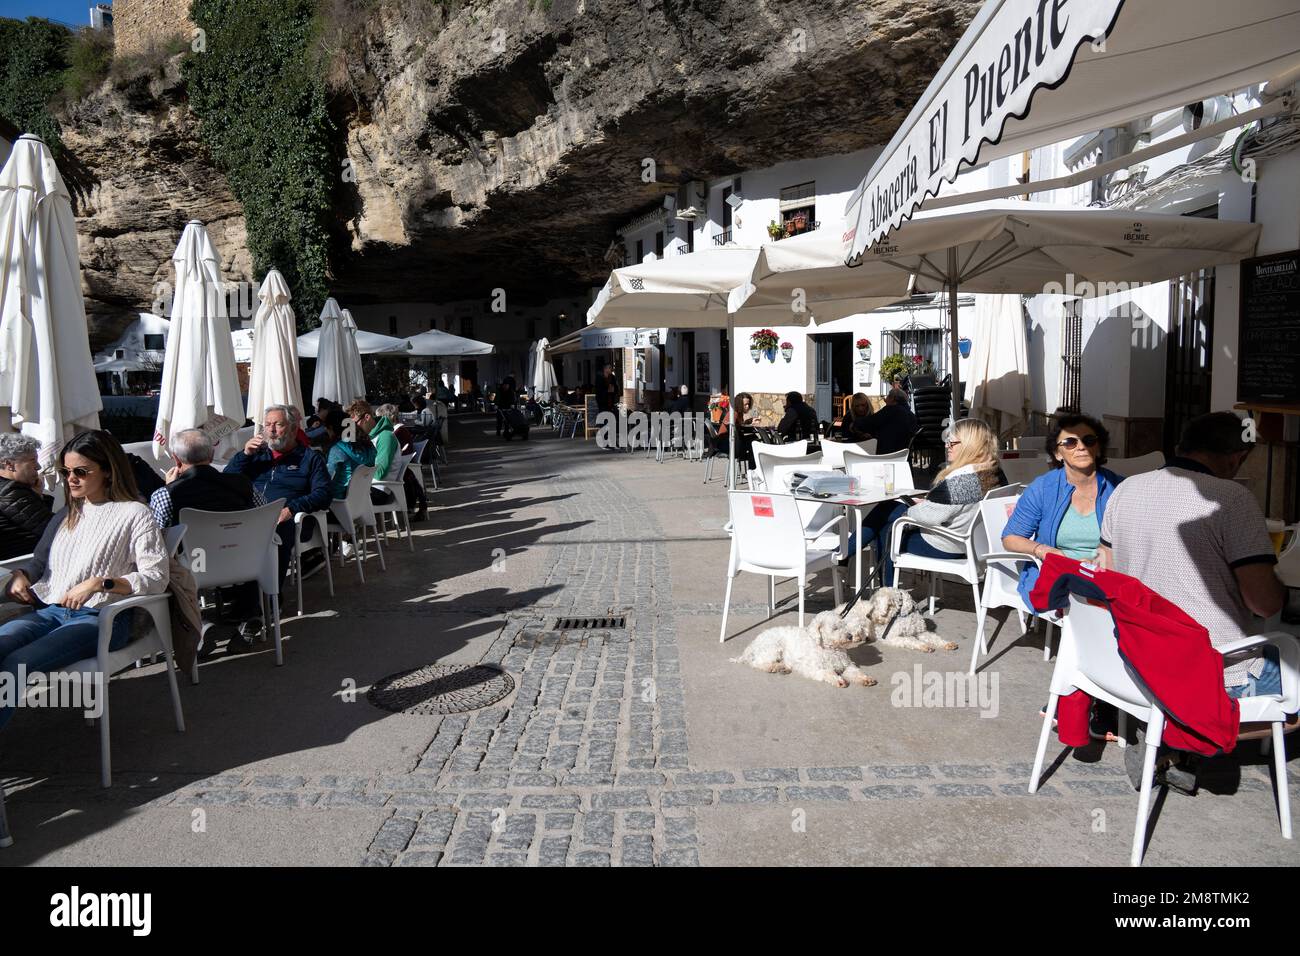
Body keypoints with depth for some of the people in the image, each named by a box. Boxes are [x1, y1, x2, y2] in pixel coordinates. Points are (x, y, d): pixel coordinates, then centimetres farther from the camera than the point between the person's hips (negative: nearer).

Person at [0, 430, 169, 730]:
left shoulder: (134, 514, 3)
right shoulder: (66, 516, 25)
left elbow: (156, 577, -7)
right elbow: (39, 561, 32)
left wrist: (99, 583, -17)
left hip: (98, 616, -5)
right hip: (48, 610, 5)